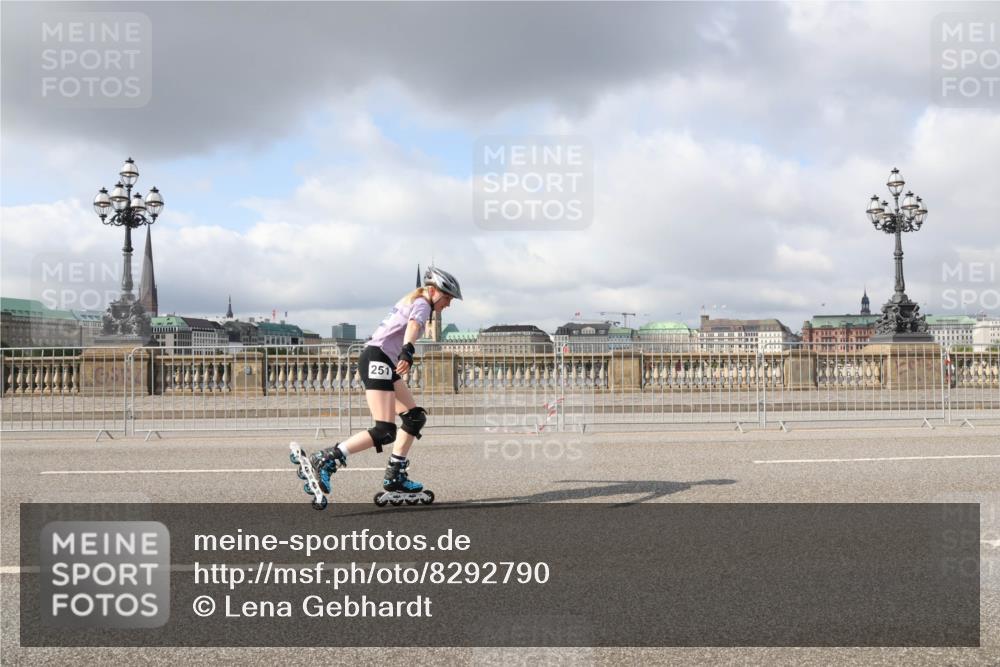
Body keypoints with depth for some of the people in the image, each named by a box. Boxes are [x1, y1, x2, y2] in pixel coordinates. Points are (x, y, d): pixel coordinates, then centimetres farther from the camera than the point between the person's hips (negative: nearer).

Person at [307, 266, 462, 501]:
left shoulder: (411, 301, 25)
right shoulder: (422, 304, -5)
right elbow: (414, 325, -26)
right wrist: (408, 352, -45)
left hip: (383, 362, 11)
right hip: (377, 360, -11)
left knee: (415, 417, 11)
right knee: (385, 432, -19)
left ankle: (395, 476, 12)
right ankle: (324, 460, -22)